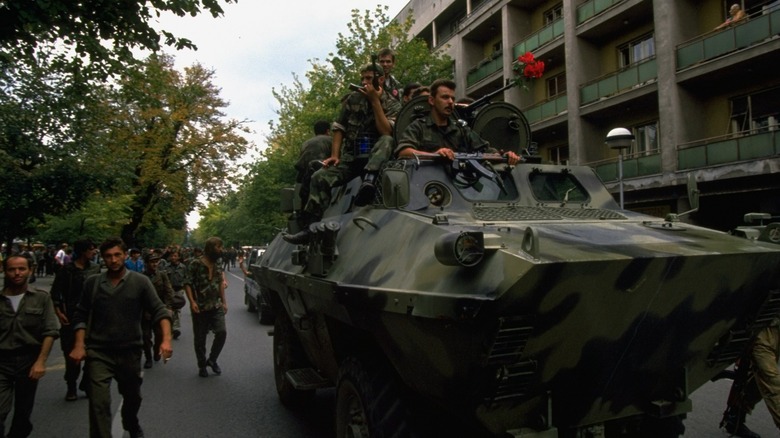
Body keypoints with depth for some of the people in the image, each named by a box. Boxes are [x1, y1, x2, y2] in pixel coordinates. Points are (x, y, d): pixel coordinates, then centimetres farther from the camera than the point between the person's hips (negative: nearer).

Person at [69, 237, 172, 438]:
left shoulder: (140, 281, -6)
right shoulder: (92, 283, 0)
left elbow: (159, 310, -10)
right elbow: (81, 315, 6)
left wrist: (166, 339, -23)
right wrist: (79, 344, -7)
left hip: (130, 351, 1)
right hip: (98, 353, 0)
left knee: (132, 396, 21)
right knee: (98, 404, -11)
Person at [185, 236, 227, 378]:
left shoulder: (217, 263, 7)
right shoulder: (195, 264, -10)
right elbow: (187, 284, -10)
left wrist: (223, 301, 11)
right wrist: (192, 301, -21)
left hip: (216, 306, 4)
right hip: (200, 308, -4)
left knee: (222, 332, -9)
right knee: (200, 339, 5)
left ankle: (212, 360, 13)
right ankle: (202, 366, 23)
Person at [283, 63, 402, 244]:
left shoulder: (392, 105, 3)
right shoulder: (353, 98, 11)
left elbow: (386, 132, -15)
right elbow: (339, 128, 9)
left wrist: (375, 100, -14)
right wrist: (335, 155, -5)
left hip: (376, 157, -2)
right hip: (350, 158, 3)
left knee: (387, 140, -33)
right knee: (320, 177, -20)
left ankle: (369, 180, -55)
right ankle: (310, 228, -21)